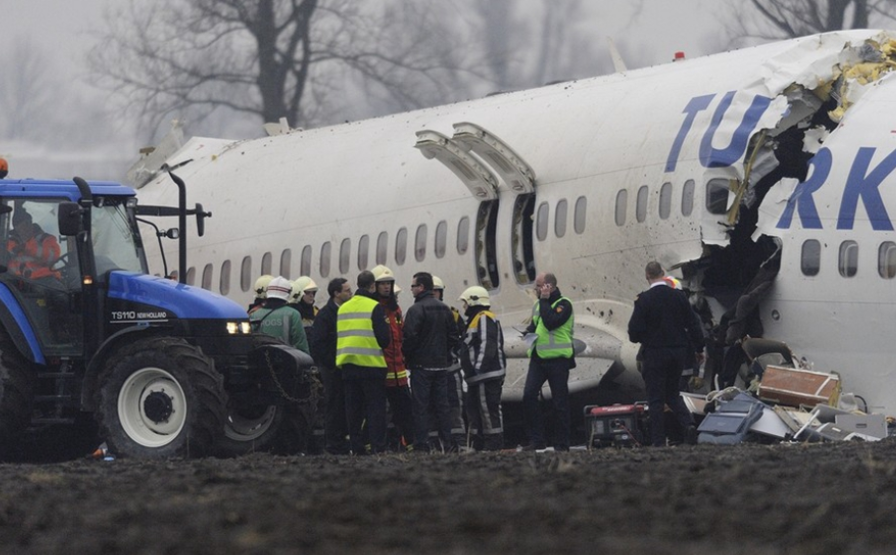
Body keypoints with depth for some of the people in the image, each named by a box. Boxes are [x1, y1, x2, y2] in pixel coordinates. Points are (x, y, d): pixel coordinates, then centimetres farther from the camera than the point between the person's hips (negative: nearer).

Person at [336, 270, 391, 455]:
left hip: (348, 365, 5)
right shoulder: (374, 307, -8)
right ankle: (378, 447, -7)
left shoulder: (343, 308, 10)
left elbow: (338, 337, 14)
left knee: (354, 409, 8)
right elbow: (384, 338, -10)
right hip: (371, 365, -5)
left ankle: (357, 447, 8)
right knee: (375, 407, -2)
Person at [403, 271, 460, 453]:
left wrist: (406, 357, -4)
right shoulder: (444, 309, 11)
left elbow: (410, 337, -18)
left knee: (420, 406, -4)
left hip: (421, 365, -7)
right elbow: (454, 337, 14)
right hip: (441, 364, 7)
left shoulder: (416, 310, -12)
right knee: (442, 405, 10)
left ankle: (421, 445, -7)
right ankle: (447, 443, 8)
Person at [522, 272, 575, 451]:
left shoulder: (564, 305, -8)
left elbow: (550, 322, -24)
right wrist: (530, 332, 6)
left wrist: (544, 300, -15)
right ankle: (536, 440, -3)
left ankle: (561, 444, 7)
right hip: (538, 358, 7)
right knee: (529, 395, -8)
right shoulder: (538, 305, 16)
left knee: (559, 402, -1)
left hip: (558, 359, -7)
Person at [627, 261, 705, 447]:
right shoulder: (679, 296, 0)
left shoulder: (644, 300, -14)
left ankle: (658, 441, 0)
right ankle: (688, 424, -4)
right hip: (678, 351, 4)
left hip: (654, 353, -4)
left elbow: (635, 329, -13)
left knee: (656, 398, 2)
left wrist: (637, 338, 11)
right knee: (672, 393, 19)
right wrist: (699, 349, 16)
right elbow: (693, 323, 5)